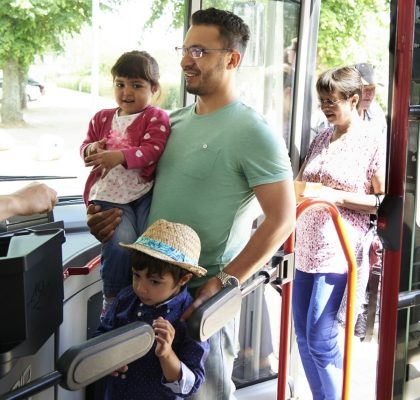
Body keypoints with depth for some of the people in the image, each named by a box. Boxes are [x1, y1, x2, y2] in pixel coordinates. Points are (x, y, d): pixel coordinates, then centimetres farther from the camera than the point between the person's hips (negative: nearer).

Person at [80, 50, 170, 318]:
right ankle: (113, 300, 0)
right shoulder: (102, 118, 18)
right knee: (121, 243, -21)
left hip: (144, 192, -1)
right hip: (109, 196, 2)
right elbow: (85, 145, 26)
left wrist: (119, 157, -28)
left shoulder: (156, 117, 2)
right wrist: (91, 149, 0)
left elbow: (151, 151, -13)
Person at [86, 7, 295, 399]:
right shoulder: (174, 121, 8)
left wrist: (224, 281, -20)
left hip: (202, 292, -7)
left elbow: (282, 218, -17)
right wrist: (114, 215, 1)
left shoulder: (252, 133, -15)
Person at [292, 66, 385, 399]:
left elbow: (385, 202, -6)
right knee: (304, 337, 11)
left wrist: (338, 197, -16)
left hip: (338, 252, -7)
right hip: (307, 247, 7)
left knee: (320, 340, -7)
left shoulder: (374, 143, -5)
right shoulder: (321, 139, 14)